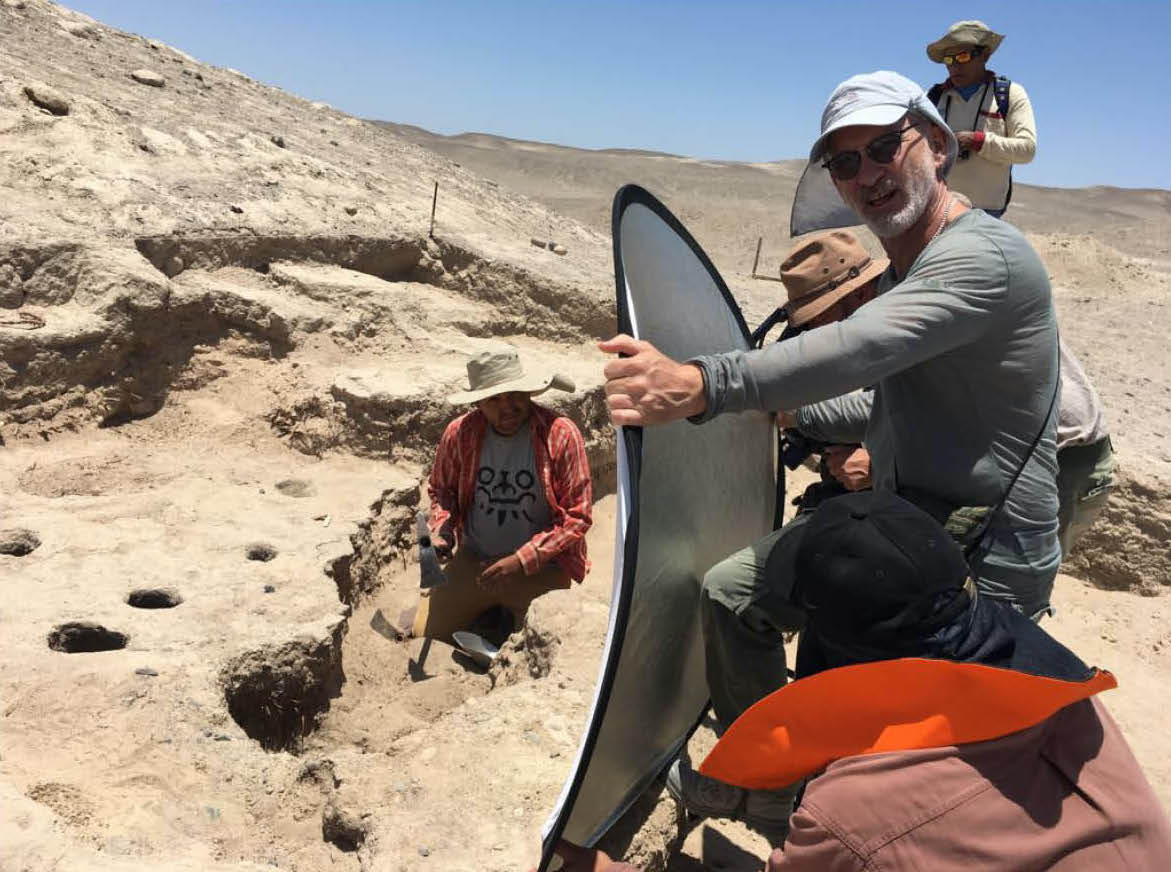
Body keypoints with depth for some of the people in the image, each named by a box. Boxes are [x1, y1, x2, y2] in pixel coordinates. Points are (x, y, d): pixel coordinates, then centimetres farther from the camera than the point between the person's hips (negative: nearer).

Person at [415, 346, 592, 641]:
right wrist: (442, 526, -9)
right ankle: (491, 613, 29)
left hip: (541, 568, -3)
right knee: (424, 633, 0)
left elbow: (577, 516, -14)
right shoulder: (459, 433, -7)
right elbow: (440, 489, 12)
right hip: (473, 560, 3)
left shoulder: (561, 435, -17)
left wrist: (522, 560, -20)